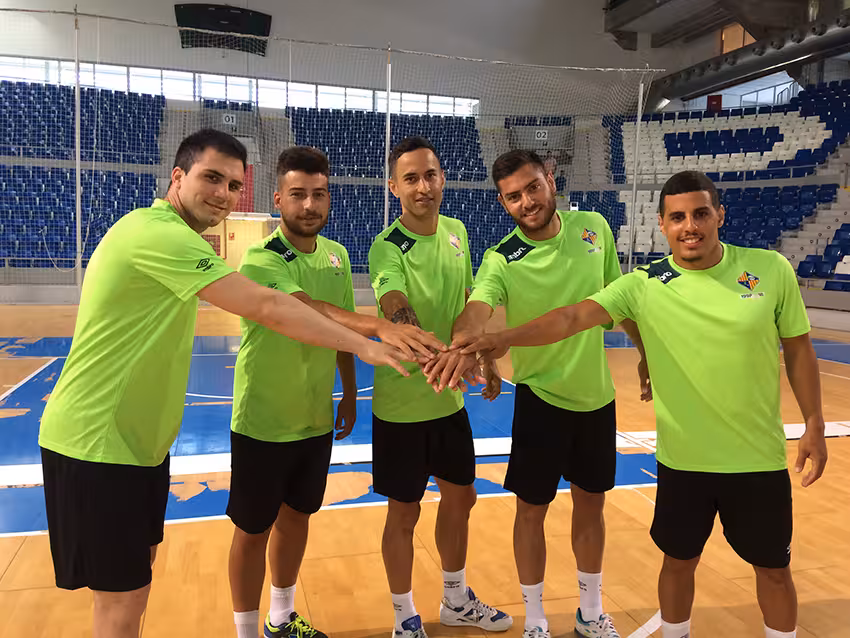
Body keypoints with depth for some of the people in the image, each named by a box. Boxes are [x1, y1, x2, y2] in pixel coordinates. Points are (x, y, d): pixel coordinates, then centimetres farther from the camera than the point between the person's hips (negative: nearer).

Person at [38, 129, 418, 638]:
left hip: (136, 439, 10)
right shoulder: (160, 234, -22)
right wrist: (362, 345, -23)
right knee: (124, 596, 1)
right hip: (96, 446, -10)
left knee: (139, 567, 20)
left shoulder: (163, 231, 10)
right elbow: (265, 307, -27)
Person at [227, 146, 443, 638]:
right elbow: (311, 312, -39)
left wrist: (350, 393, 13)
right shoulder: (261, 259, -20)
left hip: (317, 420, 6)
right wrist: (380, 327, -55)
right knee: (253, 530, 8)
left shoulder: (337, 255, 1)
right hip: (264, 423, -6)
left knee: (297, 517, 20)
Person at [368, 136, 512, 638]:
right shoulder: (387, 247, -19)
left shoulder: (457, 231, 1)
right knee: (405, 512, 8)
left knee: (460, 498, 19)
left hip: (450, 399, 6)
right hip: (402, 405, -6)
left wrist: (473, 347, 4)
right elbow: (400, 317, -37)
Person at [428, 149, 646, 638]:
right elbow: (477, 310, -36)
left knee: (591, 504, 17)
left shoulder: (594, 227, -5)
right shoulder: (501, 261, -17)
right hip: (541, 399, -3)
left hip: (597, 395, 4)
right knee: (532, 509, 7)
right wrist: (465, 340, -58)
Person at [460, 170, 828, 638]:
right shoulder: (643, 285, -11)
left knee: (773, 568, 17)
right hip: (682, 459, 0)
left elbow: (798, 349, 3)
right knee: (679, 562, 16)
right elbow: (572, 317, -24)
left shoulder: (771, 269, -7)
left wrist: (814, 424, 3)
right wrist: (506, 338, -38)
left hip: (759, 457, 1)